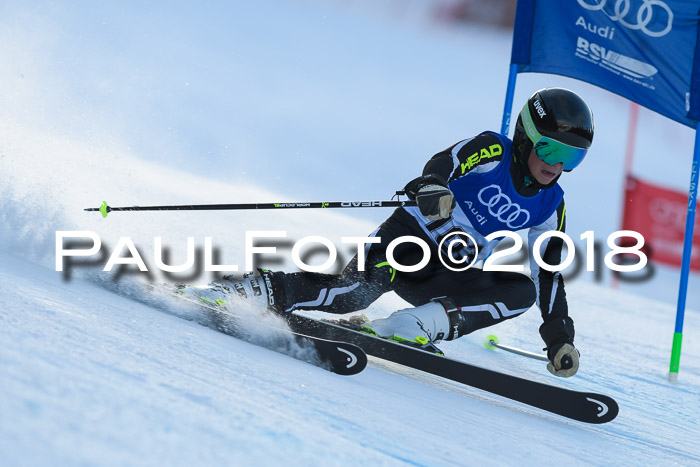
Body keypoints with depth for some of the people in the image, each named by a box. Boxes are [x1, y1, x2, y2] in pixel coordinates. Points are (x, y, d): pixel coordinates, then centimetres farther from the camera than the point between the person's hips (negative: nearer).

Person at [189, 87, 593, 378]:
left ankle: (411, 327, -30)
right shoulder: (492, 151, -6)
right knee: (357, 288, -33)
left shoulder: (550, 206, 9)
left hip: (446, 278, 6)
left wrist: (560, 337, 7)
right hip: (408, 239, -6)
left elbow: (549, 275, 14)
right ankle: (249, 292, -24)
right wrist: (432, 189, -48)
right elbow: (442, 164, -24)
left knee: (523, 290, -21)